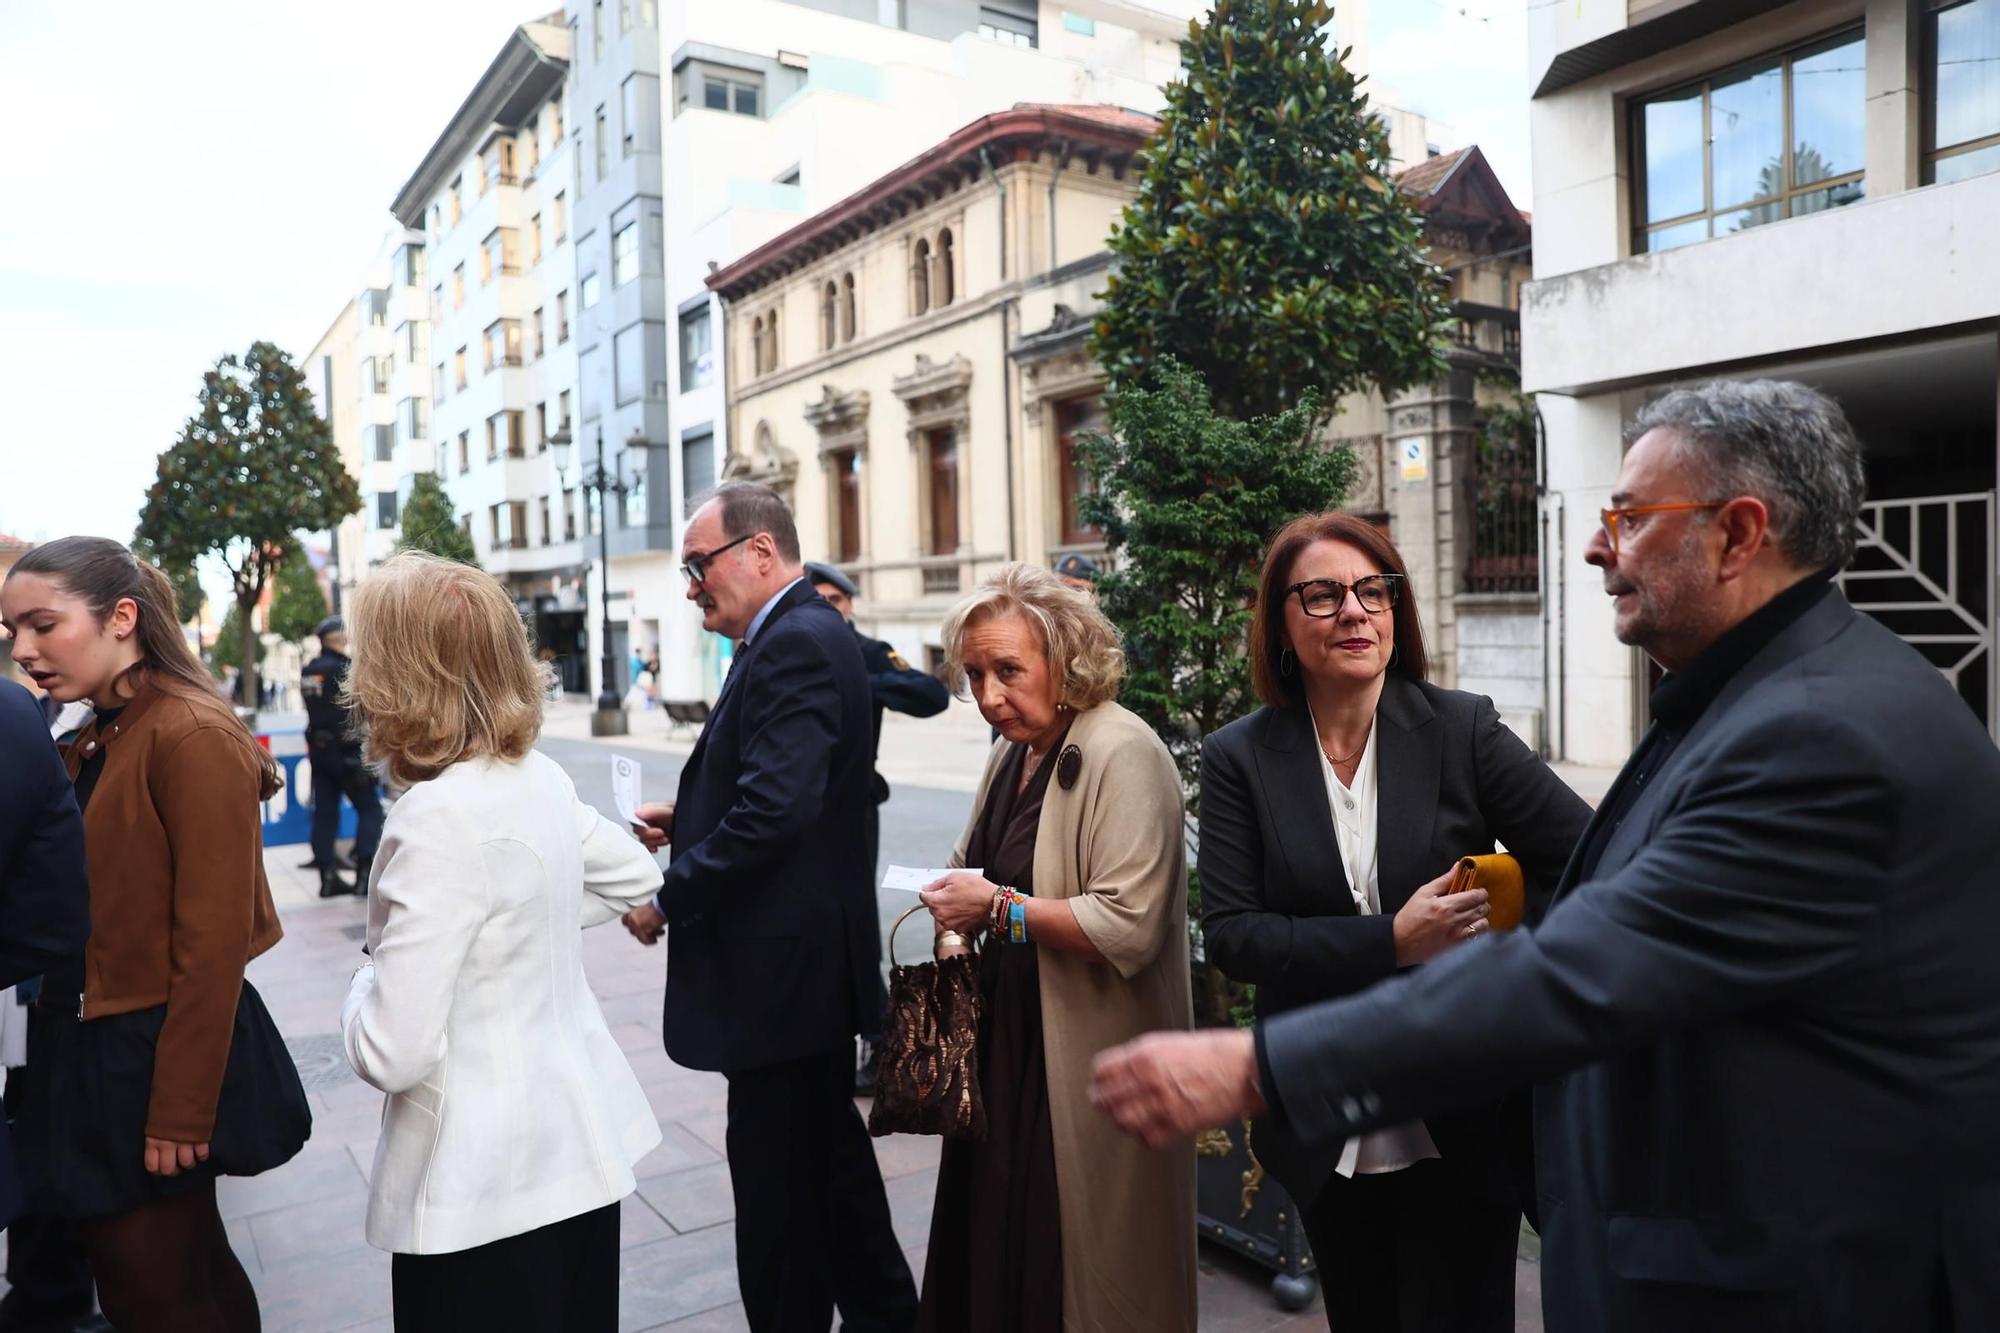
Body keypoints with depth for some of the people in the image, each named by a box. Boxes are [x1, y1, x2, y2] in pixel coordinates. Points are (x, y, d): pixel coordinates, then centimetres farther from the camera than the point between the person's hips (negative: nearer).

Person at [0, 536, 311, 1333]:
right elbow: (83, 908, 10)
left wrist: (179, 1113, -17)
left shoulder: (192, 738, -18)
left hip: (156, 1057, -8)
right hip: (93, 1053, 8)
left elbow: (213, 942, -20)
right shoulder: (92, 744, 9)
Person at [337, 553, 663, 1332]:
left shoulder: (439, 818, -24)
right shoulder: (538, 777, -2)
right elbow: (636, 876, 16)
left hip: (488, 1178, -7)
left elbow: (391, 1054, -23)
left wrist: (366, 980, -3)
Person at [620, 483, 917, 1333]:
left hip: (783, 962, -11)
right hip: (810, 954, 11)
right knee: (829, 1150, 23)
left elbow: (775, 810, -28)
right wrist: (686, 821, 7)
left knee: (775, 1176, 4)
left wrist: (668, 898, -17)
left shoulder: (796, 642, -19)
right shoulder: (802, 634, 12)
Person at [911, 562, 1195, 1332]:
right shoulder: (1014, 750, 8)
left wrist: (997, 907, -21)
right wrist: (959, 918, 3)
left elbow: (1129, 928, -25)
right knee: (993, 1234, 15)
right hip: (1009, 1037, 8)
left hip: (1089, 1064, -8)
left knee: (1071, 1256, 5)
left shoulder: (1121, 754, -18)